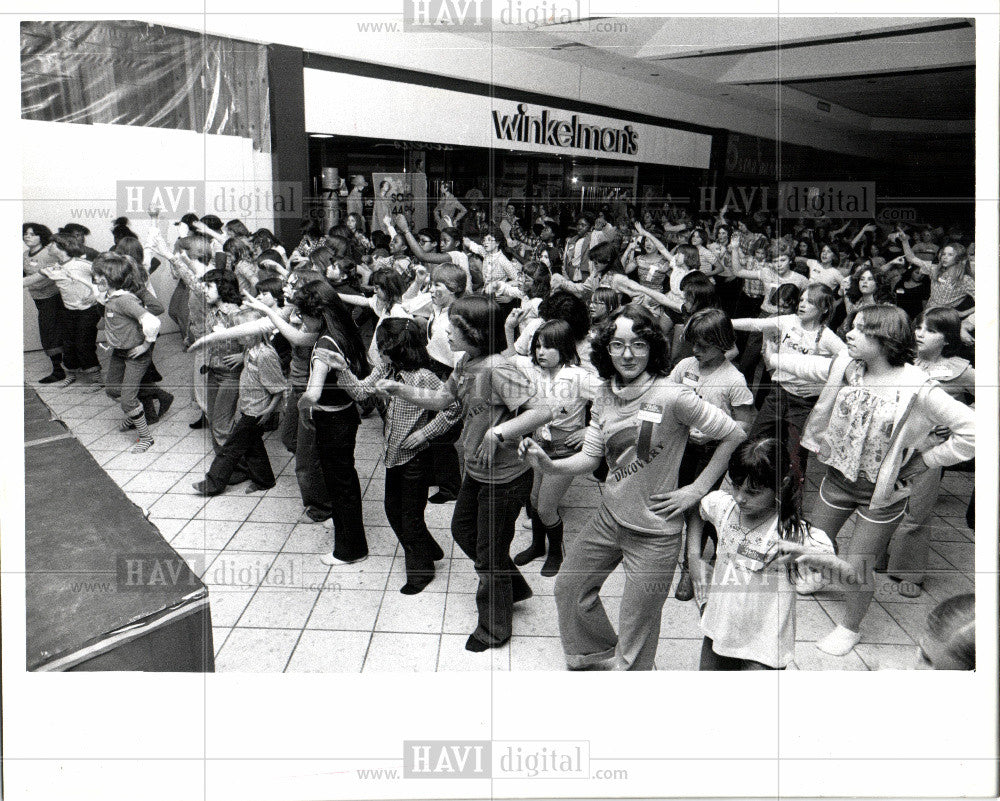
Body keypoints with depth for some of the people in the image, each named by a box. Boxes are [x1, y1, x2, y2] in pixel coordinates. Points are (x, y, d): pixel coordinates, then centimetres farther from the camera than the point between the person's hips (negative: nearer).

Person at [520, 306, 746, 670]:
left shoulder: (673, 397, -20)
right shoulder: (604, 397, -1)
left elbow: (734, 435, -13)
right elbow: (590, 457, 2)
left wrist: (696, 489, -11)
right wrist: (548, 464, -16)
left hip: (655, 532, -6)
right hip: (609, 518, 6)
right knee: (568, 588, 21)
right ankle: (601, 657, 47)